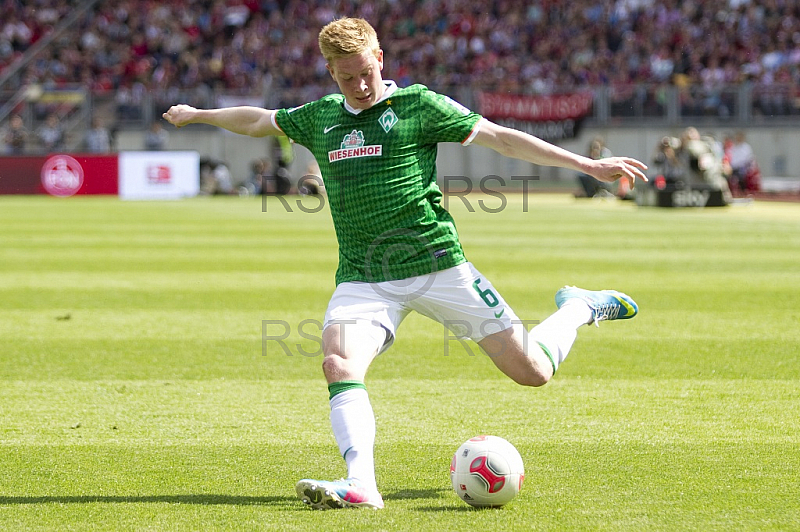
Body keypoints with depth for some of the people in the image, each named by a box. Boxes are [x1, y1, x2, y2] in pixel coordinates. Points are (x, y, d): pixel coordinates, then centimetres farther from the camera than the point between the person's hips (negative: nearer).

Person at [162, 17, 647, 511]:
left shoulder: (418, 104, -1)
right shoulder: (319, 118, 12)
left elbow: (501, 137, 0)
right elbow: (257, 121, 31)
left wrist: (588, 165, -4)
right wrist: (195, 114, 44)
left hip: (436, 264, -3)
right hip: (363, 278, 3)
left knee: (532, 371, -5)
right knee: (340, 364, -28)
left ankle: (579, 308, 26)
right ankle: (361, 484, -37)